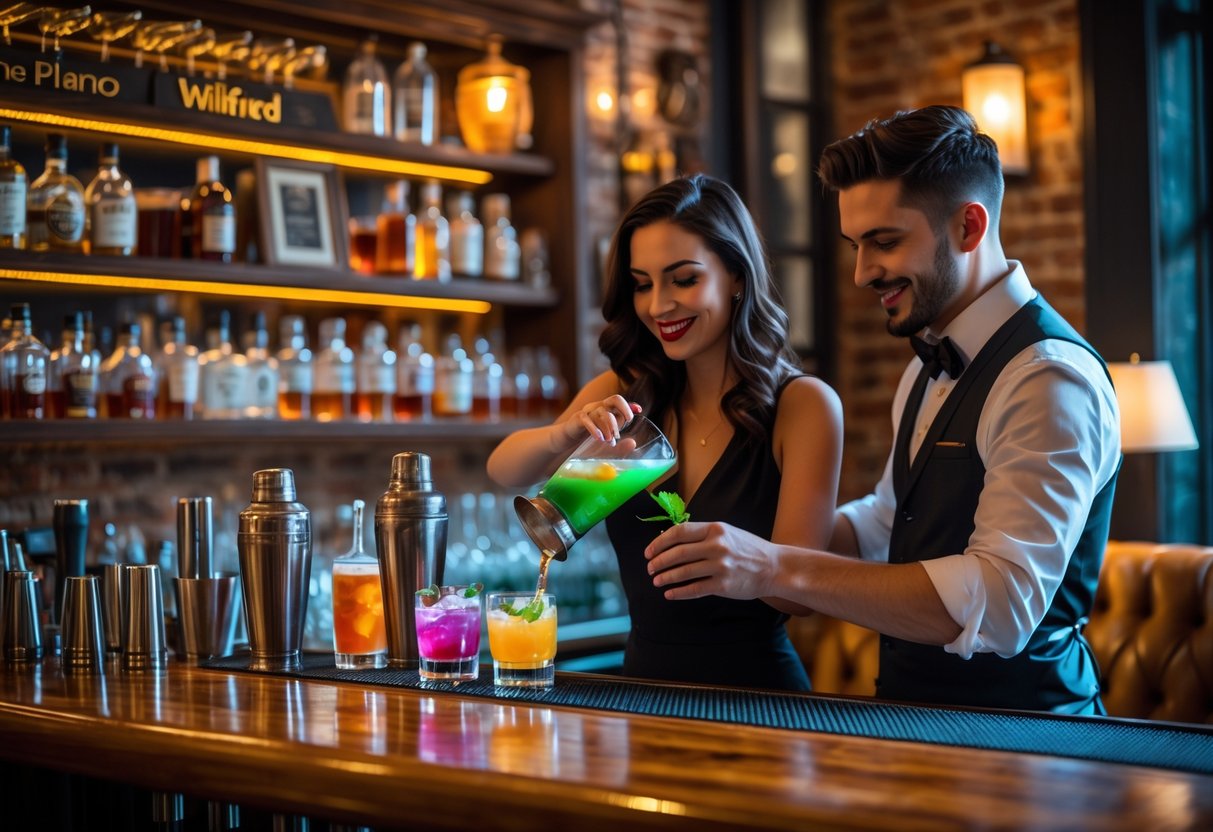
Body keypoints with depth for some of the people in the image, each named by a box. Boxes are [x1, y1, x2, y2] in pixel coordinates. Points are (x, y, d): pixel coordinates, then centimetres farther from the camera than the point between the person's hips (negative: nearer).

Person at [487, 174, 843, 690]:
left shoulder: (804, 405, -4)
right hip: (644, 679, 4)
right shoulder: (625, 393, 9)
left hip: (754, 691, -4)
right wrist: (565, 435, -22)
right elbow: (504, 471, -1)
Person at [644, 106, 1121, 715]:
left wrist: (778, 570, -28)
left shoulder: (1052, 378, -16)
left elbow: (1000, 602, -26)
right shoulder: (931, 368, 13)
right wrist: (747, 545, 10)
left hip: (1016, 726, -7)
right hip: (913, 704, 7)